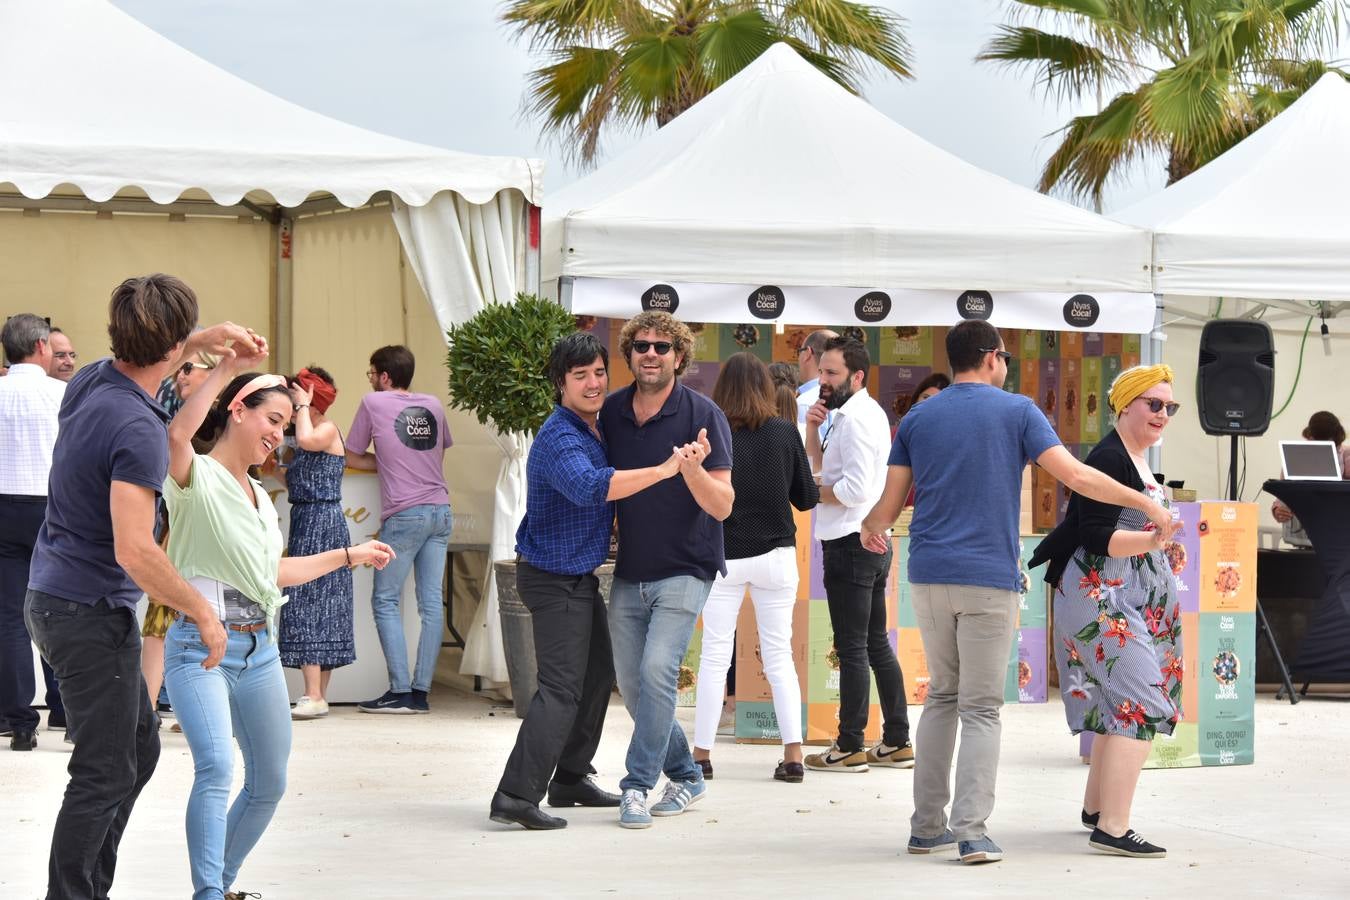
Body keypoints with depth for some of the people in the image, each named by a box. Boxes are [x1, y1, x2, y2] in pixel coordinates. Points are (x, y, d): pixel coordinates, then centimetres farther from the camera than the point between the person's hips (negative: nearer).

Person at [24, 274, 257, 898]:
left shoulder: (90, 381, 2)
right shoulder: (138, 430, -24)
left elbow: (139, 371, 31)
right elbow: (134, 551, -28)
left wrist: (202, 343, 25)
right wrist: (204, 615, -18)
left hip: (52, 597, 10)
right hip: (91, 612, -10)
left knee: (139, 748, 19)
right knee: (104, 774, -3)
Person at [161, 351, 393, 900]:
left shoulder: (259, 497, 19)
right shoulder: (197, 478, -8)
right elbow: (176, 435, -31)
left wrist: (350, 555, 34)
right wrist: (227, 369, -33)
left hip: (260, 649, 9)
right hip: (200, 647, -9)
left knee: (270, 782, 11)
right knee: (216, 768, -25)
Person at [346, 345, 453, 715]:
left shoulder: (374, 402, 0)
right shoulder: (433, 405, 12)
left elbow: (352, 457, 7)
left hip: (405, 514, -5)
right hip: (440, 510, 5)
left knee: (385, 601, 1)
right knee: (432, 602, 4)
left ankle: (400, 691, -6)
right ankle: (421, 690, 3)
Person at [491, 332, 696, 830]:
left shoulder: (597, 427, 8)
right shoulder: (559, 438, -24)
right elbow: (589, 486, -44)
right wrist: (664, 470, -45)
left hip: (580, 575, 10)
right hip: (554, 578, -10)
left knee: (598, 673, 20)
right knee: (562, 687, -15)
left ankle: (571, 778, 31)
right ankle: (517, 795, -20)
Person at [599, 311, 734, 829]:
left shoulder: (702, 415, -12)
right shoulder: (611, 412, 2)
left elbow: (723, 506, -15)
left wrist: (693, 470, -33)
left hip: (684, 571, -5)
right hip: (628, 572, 5)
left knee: (657, 669, -20)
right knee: (631, 684, 8)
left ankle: (639, 785, -13)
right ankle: (686, 777, 26)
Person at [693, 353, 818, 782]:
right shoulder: (785, 432, -4)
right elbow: (807, 497, 3)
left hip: (724, 556, -1)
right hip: (776, 554, 1)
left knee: (714, 657, 6)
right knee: (779, 656, 8)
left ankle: (701, 754, 8)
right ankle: (793, 753, 2)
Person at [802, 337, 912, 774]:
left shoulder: (855, 418, -15)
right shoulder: (865, 413, 17)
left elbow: (855, 489, -24)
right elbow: (819, 466, 19)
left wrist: (814, 491, -8)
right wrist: (814, 428, 3)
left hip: (851, 544, -10)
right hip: (872, 543, 10)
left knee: (852, 648, -5)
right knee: (876, 645, 13)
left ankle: (850, 748, -2)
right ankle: (897, 742, 16)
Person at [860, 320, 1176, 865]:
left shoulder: (917, 419, 9)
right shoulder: (1016, 411, -1)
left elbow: (890, 504, 10)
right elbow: (1075, 476, -8)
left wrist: (871, 530, 33)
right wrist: (1145, 504, -1)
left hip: (929, 576, 4)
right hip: (988, 578, -4)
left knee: (942, 697, 16)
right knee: (981, 709, -1)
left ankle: (927, 826, 14)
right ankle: (972, 833, -11)